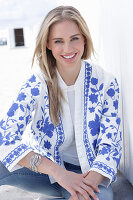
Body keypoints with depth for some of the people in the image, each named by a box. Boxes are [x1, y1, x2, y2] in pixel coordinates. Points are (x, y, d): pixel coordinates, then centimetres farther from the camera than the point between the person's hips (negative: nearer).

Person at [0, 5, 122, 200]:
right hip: (43, 167, 0)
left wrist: (89, 183, -31)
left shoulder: (105, 82, -11)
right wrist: (58, 171, -36)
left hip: (86, 171, 0)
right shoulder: (37, 83, -13)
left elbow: (110, 142, -11)